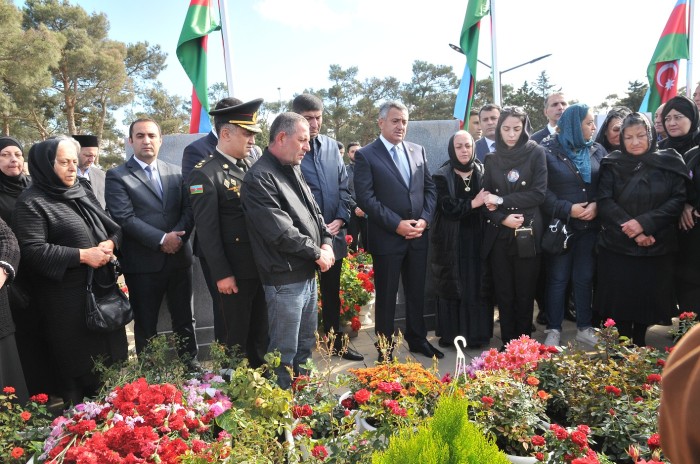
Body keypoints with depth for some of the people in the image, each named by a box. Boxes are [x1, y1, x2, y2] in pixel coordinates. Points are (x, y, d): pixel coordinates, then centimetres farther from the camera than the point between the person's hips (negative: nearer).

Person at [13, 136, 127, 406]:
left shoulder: (82, 192, 13)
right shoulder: (31, 202, -8)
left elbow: (113, 227, 15)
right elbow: (32, 250, -17)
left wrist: (110, 243, -7)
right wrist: (82, 255, -20)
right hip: (65, 297, -6)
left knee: (111, 354, 14)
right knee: (77, 362, 5)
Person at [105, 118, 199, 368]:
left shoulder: (175, 172, 11)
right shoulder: (117, 176, -2)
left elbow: (188, 209, 3)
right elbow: (125, 218, -13)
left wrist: (177, 237, -15)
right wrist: (161, 239, -20)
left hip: (179, 258, 4)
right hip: (143, 263, -3)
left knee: (184, 319, 15)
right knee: (146, 325, 10)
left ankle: (191, 366, 30)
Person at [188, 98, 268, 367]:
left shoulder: (250, 166, 10)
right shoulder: (205, 174, -13)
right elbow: (207, 230, -16)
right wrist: (221, 274, -17)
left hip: (259, 264, 7)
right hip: (232, 270, -7)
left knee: (260, 331, 20)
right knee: (234, 335, 9)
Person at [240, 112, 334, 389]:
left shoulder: (294, 170, 11)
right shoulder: (259, 179, -17)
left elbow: (314, 211, 16)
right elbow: (281, 232, -23)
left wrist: (327, 242, -2)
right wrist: (317, 253, -12)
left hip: (308, 274, 9)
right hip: (285, 280, -9)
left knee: (306, 345, 23)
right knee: (285, 352, 6)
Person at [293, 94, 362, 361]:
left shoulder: (332, 146, 7)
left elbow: (344, 186, 8)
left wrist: (341, 219, -5)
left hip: (334, 234, 5)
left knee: (332, 293, 18)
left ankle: (336, 342, 34)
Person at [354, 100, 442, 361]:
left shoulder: (418, 151, 10)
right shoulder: (366, 155, -6)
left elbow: (430, 188, 11)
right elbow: (365, 198, -13)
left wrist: (424, 219, -5)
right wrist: (397, 224, -17)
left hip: (418, 235, 5)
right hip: (387, 238, -5)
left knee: (417, 292, 16)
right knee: (386, 296, 7)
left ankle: (417, 339, 34)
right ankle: (385, 349, 22)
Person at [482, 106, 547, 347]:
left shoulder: (536, 153, 1)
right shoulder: (492, 158, 9)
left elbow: (538, 193, -7)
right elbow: (487, 198, 4)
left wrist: (502, 201, -11)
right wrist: (502, 218, -13)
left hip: (527, 234, -2)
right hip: (499, 235, 2)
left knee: (525, 292, 5)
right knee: (503, 292, 6)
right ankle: (507, 342, 18)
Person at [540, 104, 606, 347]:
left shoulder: (597, 151, 7)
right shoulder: (548, 151, -6)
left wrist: (596, 205, -12)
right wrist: (568, 209, -17)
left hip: (590, 226, 4)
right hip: (559, 226, -4)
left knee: (585, 278, 11)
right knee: (558, 279, 5)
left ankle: (585, 327, 25)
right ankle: (553, 329, 16)